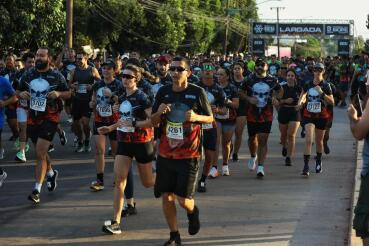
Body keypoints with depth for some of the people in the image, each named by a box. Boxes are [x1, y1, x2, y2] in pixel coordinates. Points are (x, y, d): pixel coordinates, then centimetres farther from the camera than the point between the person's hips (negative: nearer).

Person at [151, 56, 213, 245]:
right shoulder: (163, 92, 3)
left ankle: (193, 212, 30)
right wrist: (159, 113, -13)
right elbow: (154, 122, 10)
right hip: (166, 153, 4)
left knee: (183, 199, -6)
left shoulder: (197, 92, -6)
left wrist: (196, 117, -18)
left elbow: (210, 118, 3)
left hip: (189, 154, -3)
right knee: (167, 197, 5)